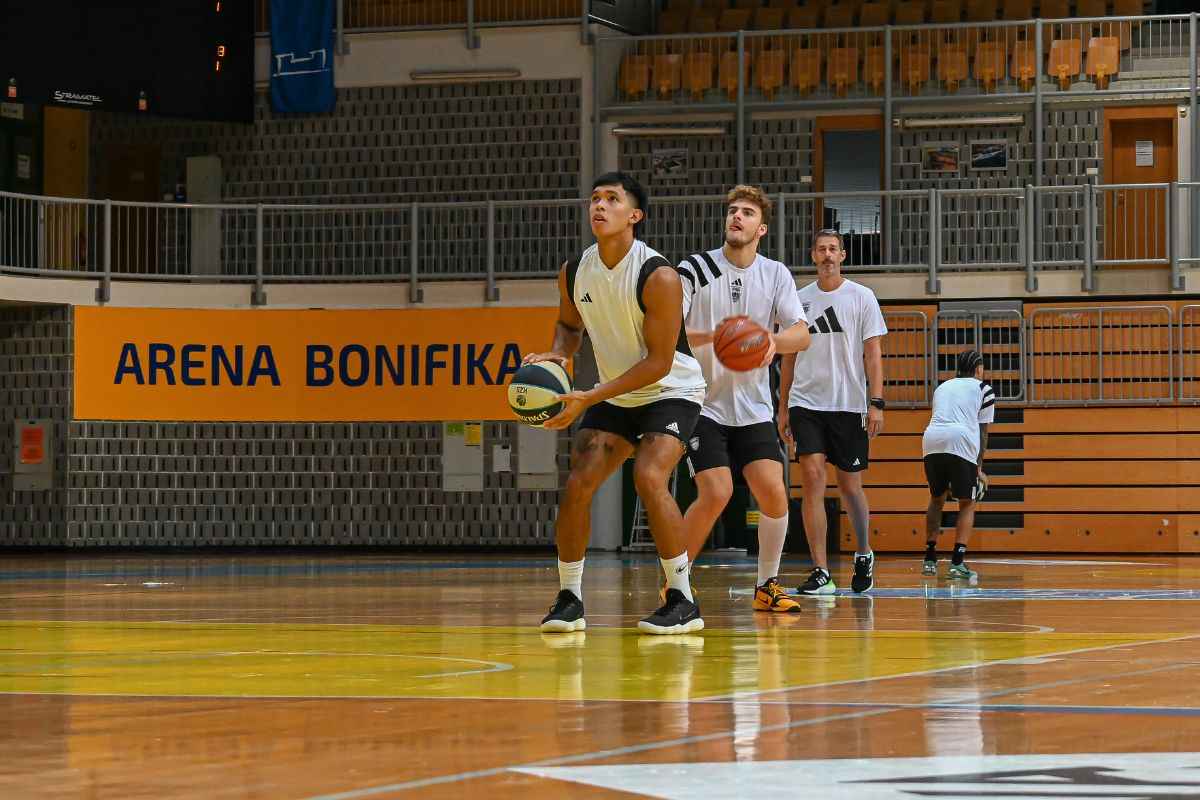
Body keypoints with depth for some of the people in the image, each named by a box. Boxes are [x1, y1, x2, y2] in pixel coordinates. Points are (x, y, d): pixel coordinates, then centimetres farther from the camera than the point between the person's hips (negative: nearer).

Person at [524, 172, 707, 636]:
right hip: (615, 397, 6)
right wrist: (556, 355, -7)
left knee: (648, 478, -26)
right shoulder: (574, 273, -5)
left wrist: (588, 400, -27)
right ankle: (569, 599, 6)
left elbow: (658, 362, -23)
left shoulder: (658, 276, -24)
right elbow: (570, 323, 17)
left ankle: (682, 601, -16)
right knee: (577, 484, -8)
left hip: (671, 392, -6)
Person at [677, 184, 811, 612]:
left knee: (773, 492, -10)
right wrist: (711, 337, -30)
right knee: (716, 493, -17)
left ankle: (766, 586, 8)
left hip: (754, 408, 3)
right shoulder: (694, 270, -5)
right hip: (702, 403, -3)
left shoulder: (775, 275, 5)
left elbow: (802, 335, -5)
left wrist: (773, 340, -28)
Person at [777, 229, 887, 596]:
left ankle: (864, 554, 31)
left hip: (849, 405, -1)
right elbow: (789, 357, 14)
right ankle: (820, 572, -12)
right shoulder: (799, 300, 8)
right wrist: (783, 408, 11)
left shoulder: (862, 297, 1)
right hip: (806, 403, 1)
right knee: (813, 477, -12)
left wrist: (876, 404, -10)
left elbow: (873, 354, -2)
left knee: (850, 485, 5)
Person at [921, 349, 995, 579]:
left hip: (931, 441, 4)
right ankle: (957, 562, -4)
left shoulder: (942, 387, 31)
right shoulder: (983, 389, 18)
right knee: (967, 504, 9)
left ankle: (929, 560, 18)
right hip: (961, 442, -4)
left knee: (937, 499, 23)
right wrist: (979, 468, 19)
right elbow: (982, 432, 15)